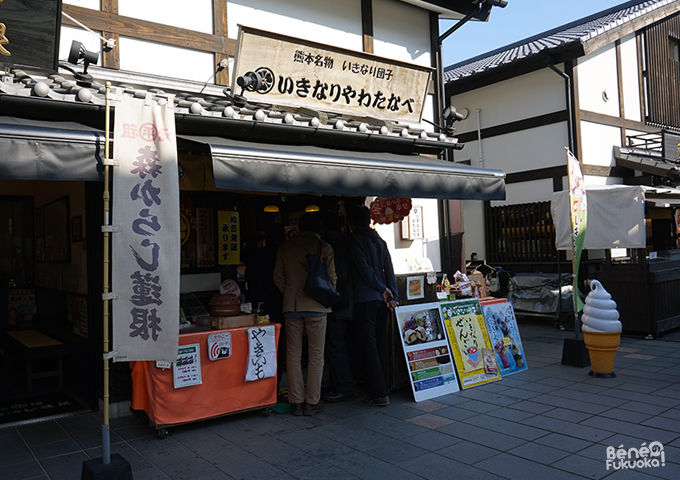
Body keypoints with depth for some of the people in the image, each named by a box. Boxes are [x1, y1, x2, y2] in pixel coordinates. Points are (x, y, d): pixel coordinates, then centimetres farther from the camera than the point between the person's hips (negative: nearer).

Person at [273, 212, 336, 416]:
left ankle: (297, 402, 11)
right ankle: (312, 402, 9)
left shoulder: (285, 248, 7)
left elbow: (278, 278, 8)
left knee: (293, 354, 8)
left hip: (291, 306, 3)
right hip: (316, 307, -2)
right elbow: (332, 277, -1)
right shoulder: (324, 247, -2)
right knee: (316, 355, 5)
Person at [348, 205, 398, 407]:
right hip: (382, 299, 7)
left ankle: (379, 394, -4)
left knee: (369, 346, -4)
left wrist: (381, 288, -3)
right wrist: (392, 295, 2)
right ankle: (383, 388, 19)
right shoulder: (380, 241, 15)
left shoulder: (355, 239, -4)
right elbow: (389, 269, 7)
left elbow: (364, 267, -12)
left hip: (365, 299, -7)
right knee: (381, 343, 13)